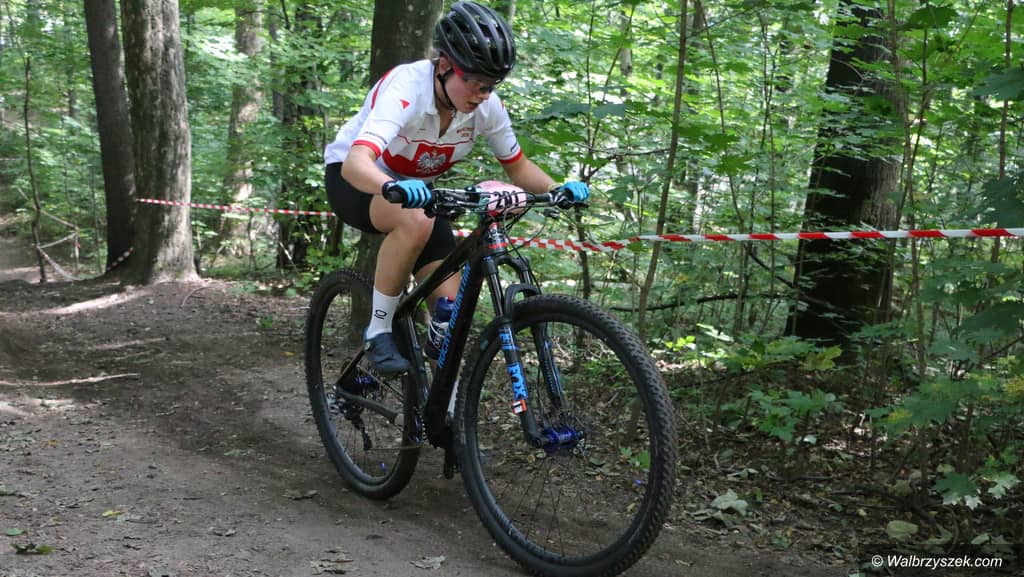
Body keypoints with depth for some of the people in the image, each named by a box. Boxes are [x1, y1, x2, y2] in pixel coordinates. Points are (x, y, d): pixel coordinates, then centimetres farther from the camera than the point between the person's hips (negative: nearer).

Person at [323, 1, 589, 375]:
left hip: (417, 188, 6)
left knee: (450, 301, -11)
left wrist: (557, 189, -23)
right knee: (416, 220, -38)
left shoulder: (487, 106, -19)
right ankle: (378, 332, -20)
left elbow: (518, 167, -3)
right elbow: (356, 162, -50)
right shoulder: (406, 88, -35)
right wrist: (394, 187, -72)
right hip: (354, 179, -5)